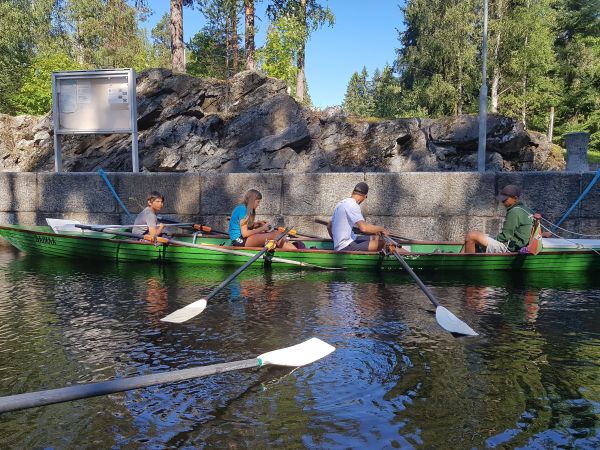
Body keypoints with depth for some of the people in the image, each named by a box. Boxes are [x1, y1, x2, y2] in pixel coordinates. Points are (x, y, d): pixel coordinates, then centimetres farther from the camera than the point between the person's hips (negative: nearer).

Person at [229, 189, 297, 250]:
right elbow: (244, 233, -19)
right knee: (274, 235, -22)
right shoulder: (242, 209, -15)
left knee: (275, 233, -3)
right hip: (240, 241, -9)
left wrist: (258, 223, 6)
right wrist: (262, 228, -9)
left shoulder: (244, 208, 14)